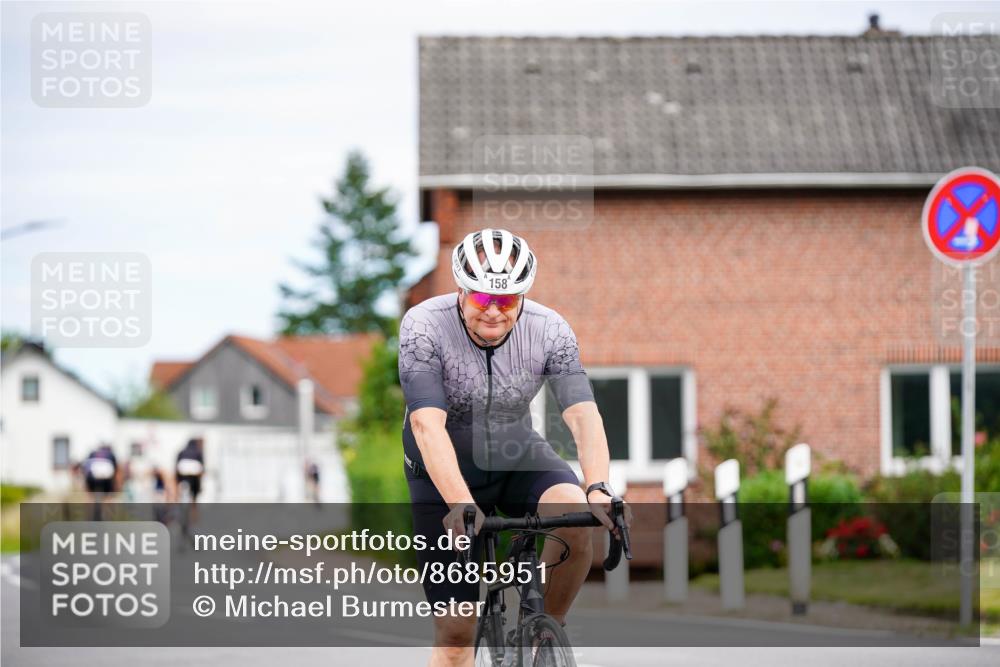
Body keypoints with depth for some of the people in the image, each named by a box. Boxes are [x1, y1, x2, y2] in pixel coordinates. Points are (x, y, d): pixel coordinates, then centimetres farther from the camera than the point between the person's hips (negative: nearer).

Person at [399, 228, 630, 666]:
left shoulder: (550, 330, -19)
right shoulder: (423, 326, -26)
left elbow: (583, 414, -28)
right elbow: (427, 425, -36)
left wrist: (599, 490, -46)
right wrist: (460, 505, -49)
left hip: (516, 454, 2)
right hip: (445, 471, -2)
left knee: (576, 519, -30)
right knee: (455, 632, -8)